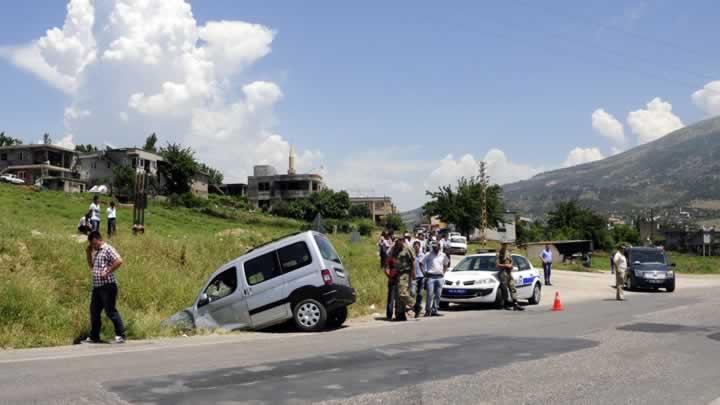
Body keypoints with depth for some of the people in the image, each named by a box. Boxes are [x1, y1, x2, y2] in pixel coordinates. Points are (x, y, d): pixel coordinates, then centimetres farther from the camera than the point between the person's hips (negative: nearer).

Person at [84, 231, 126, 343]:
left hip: (108, 286, -9)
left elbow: (119, 261, -22)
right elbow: (91, 266, 30)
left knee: (110, 311, -9)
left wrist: (107, 272, -20)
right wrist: (88, 253, 18)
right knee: (94, 312, 13)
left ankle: (121, 335, -4)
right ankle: (94, 336, 23)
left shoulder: (108, 249, -8)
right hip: (96, 286, 9)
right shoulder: (96, 252, 20)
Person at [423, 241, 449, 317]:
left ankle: (434, 310, 10)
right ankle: (428, 310, -4)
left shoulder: (443, 255, 8)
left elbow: (446, 264, 23)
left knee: (438, 295, 4)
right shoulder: (428, 255, -2)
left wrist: (443, 272, 12)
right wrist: (425, 272, -3)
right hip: (431, 277, -4)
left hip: (439, 277, 4)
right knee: (430, 294, -10)